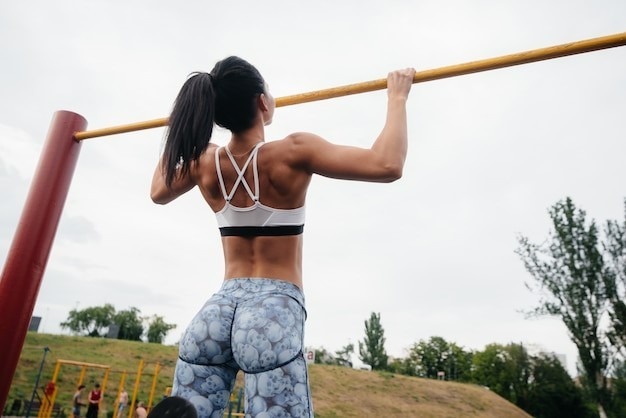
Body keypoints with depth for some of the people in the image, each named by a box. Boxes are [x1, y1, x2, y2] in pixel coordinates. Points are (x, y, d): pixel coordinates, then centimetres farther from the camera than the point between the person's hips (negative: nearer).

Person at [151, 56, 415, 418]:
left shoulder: (204, 162, 4)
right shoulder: (292, 153, -11)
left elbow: (158, 192, 26)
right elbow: (387, 165, -15)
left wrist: (182, 126, 35)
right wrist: (397, 97, 0)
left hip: (216, 311, 6)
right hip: (275, 310, -5)